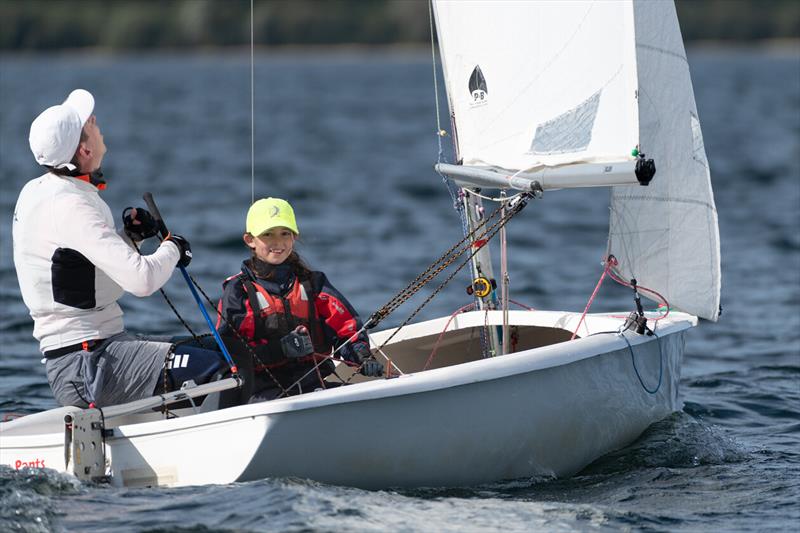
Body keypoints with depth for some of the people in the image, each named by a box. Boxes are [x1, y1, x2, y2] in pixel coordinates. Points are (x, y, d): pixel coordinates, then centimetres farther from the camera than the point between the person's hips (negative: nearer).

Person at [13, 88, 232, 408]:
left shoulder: (34, 191, 10)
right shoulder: (71, 207, -21)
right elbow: (142, 279, -28)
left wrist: (128, 235, 5)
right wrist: (172, 248, -7)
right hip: (86, 366, -10)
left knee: (204, 353, 20)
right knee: (216, 371, -19)